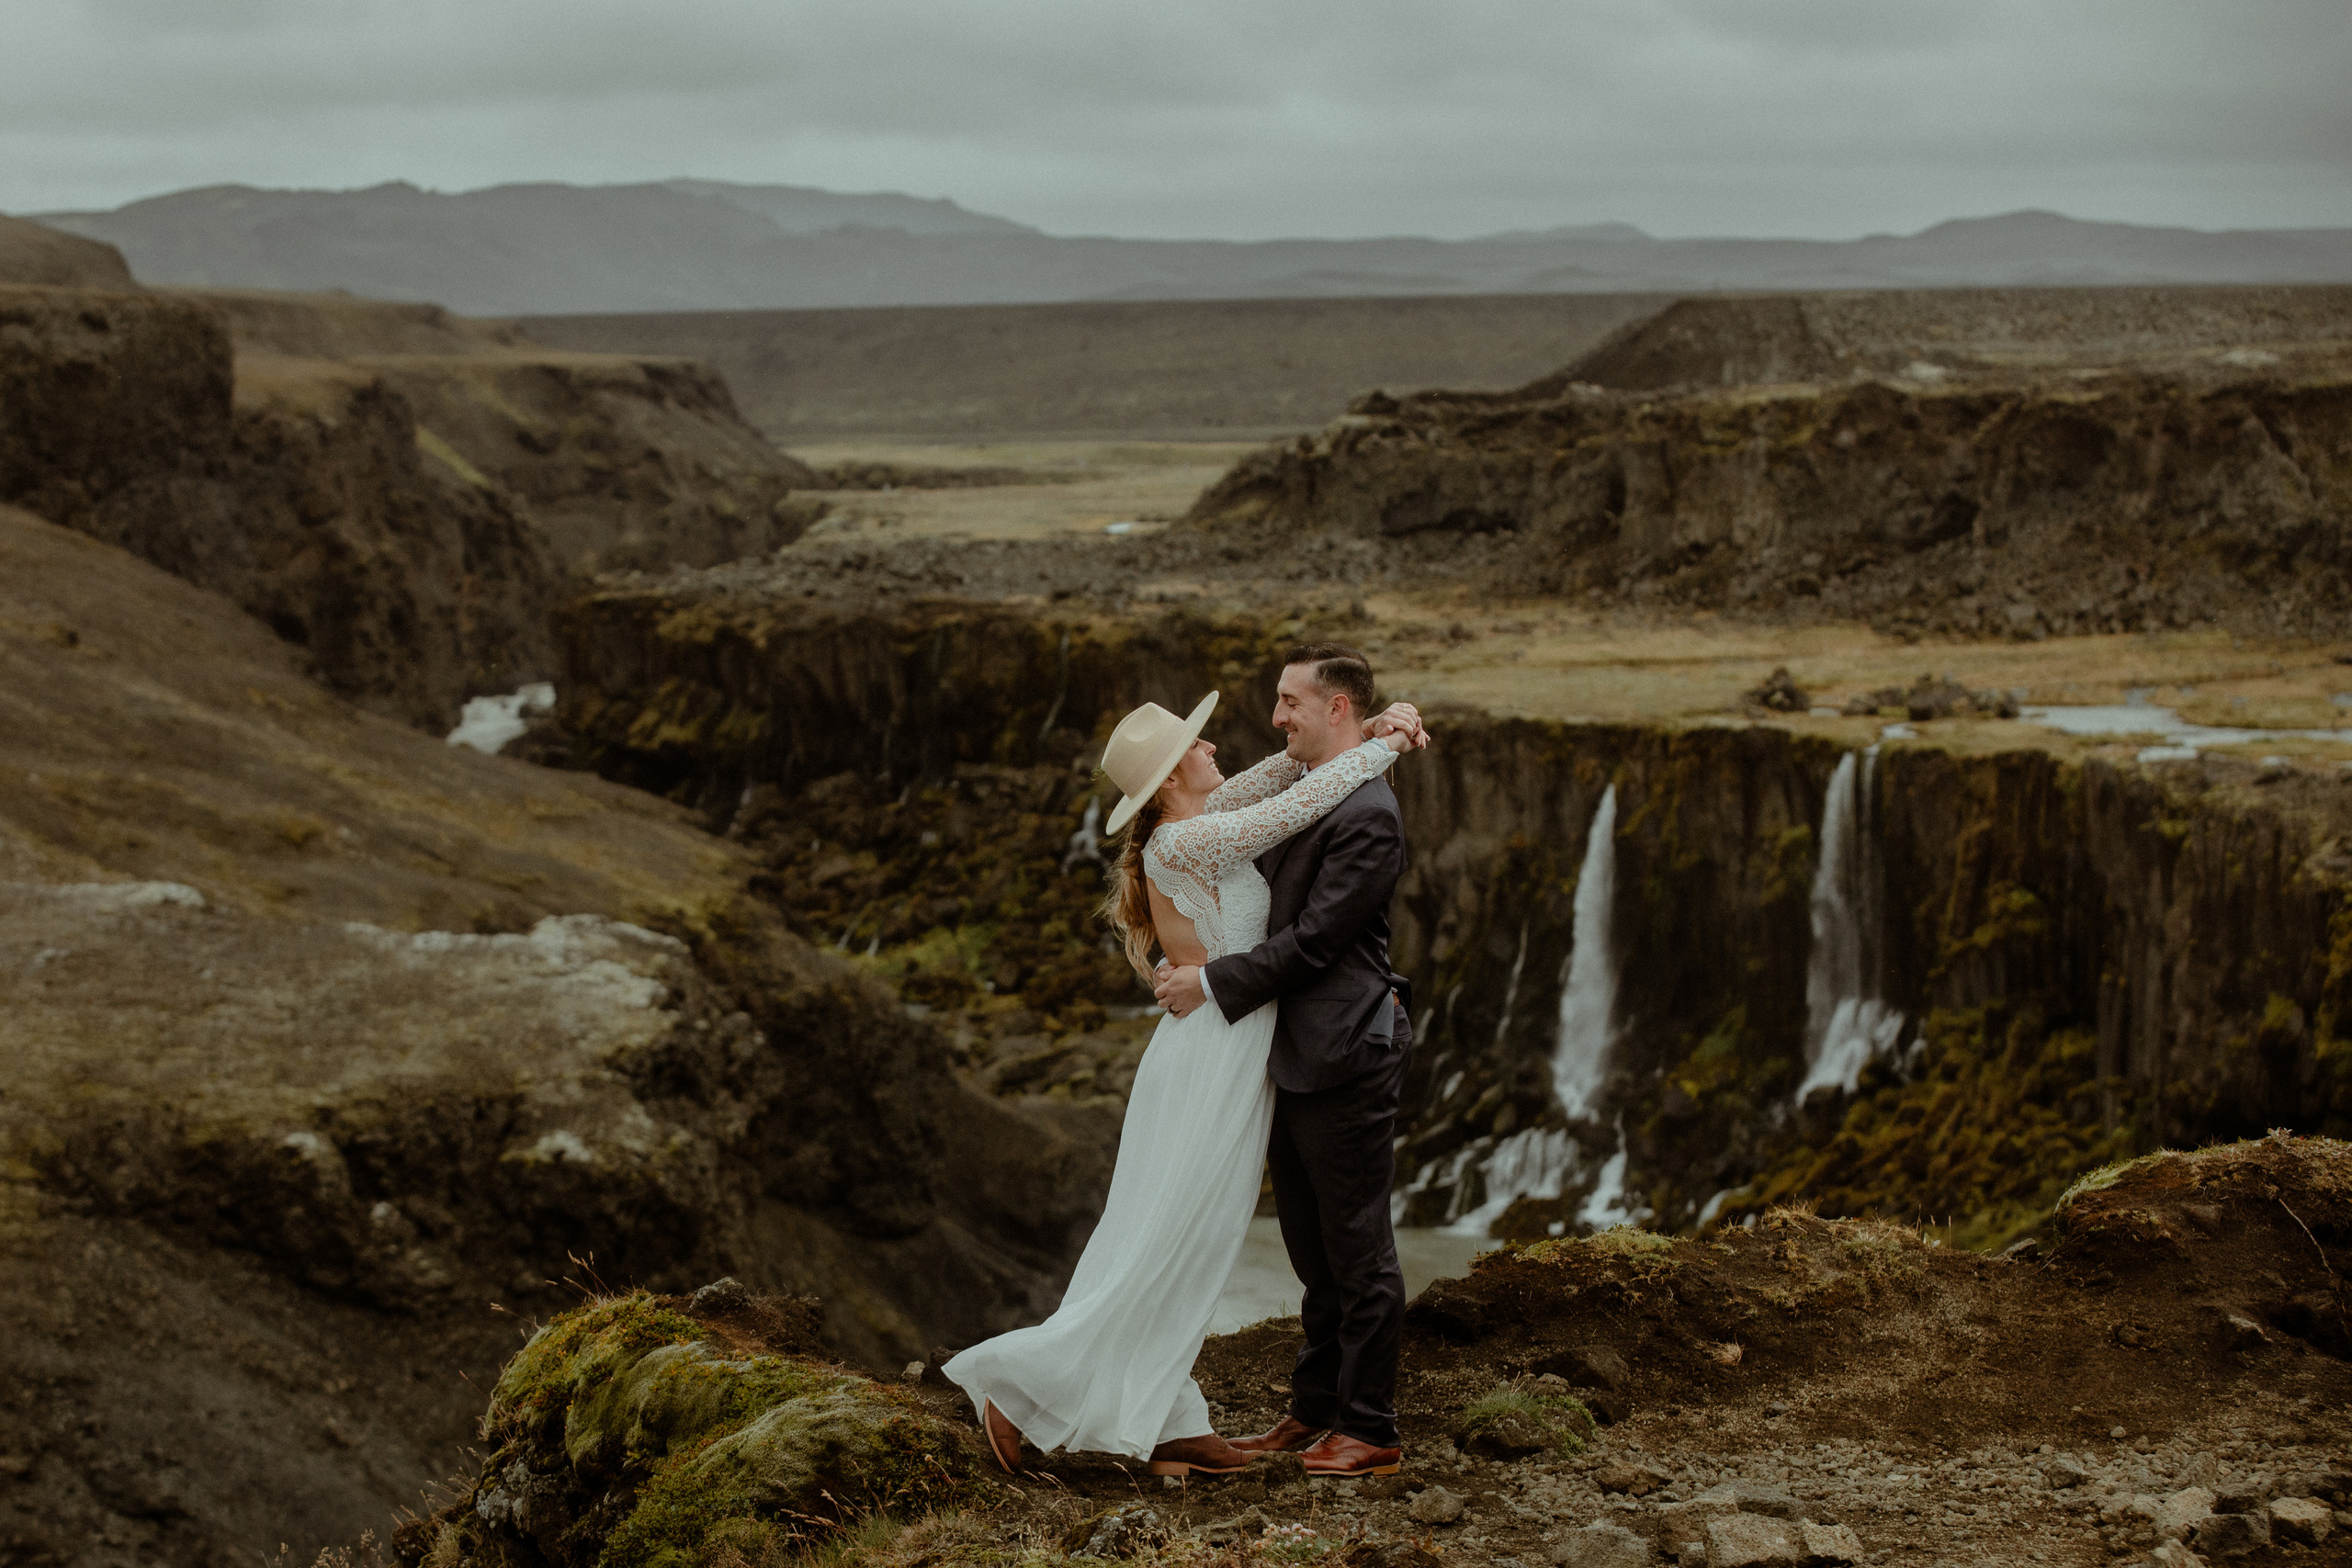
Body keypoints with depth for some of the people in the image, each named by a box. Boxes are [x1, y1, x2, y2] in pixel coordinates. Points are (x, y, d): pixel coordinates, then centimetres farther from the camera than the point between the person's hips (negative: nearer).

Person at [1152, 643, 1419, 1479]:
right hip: (1293, 1060, 9)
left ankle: (1370, 1431, 10)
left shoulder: (1367, 816, -18)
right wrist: (1186, 954, 5)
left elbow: (1312, 941, -20)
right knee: (1314, 1252, 17)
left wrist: (1211, 984, -14)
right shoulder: (1294, 792, 12)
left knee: (1358, 1250, 1)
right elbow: (1257, 895, 21)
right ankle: (1315, 1411, 27)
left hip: (1343, 1058, -9)